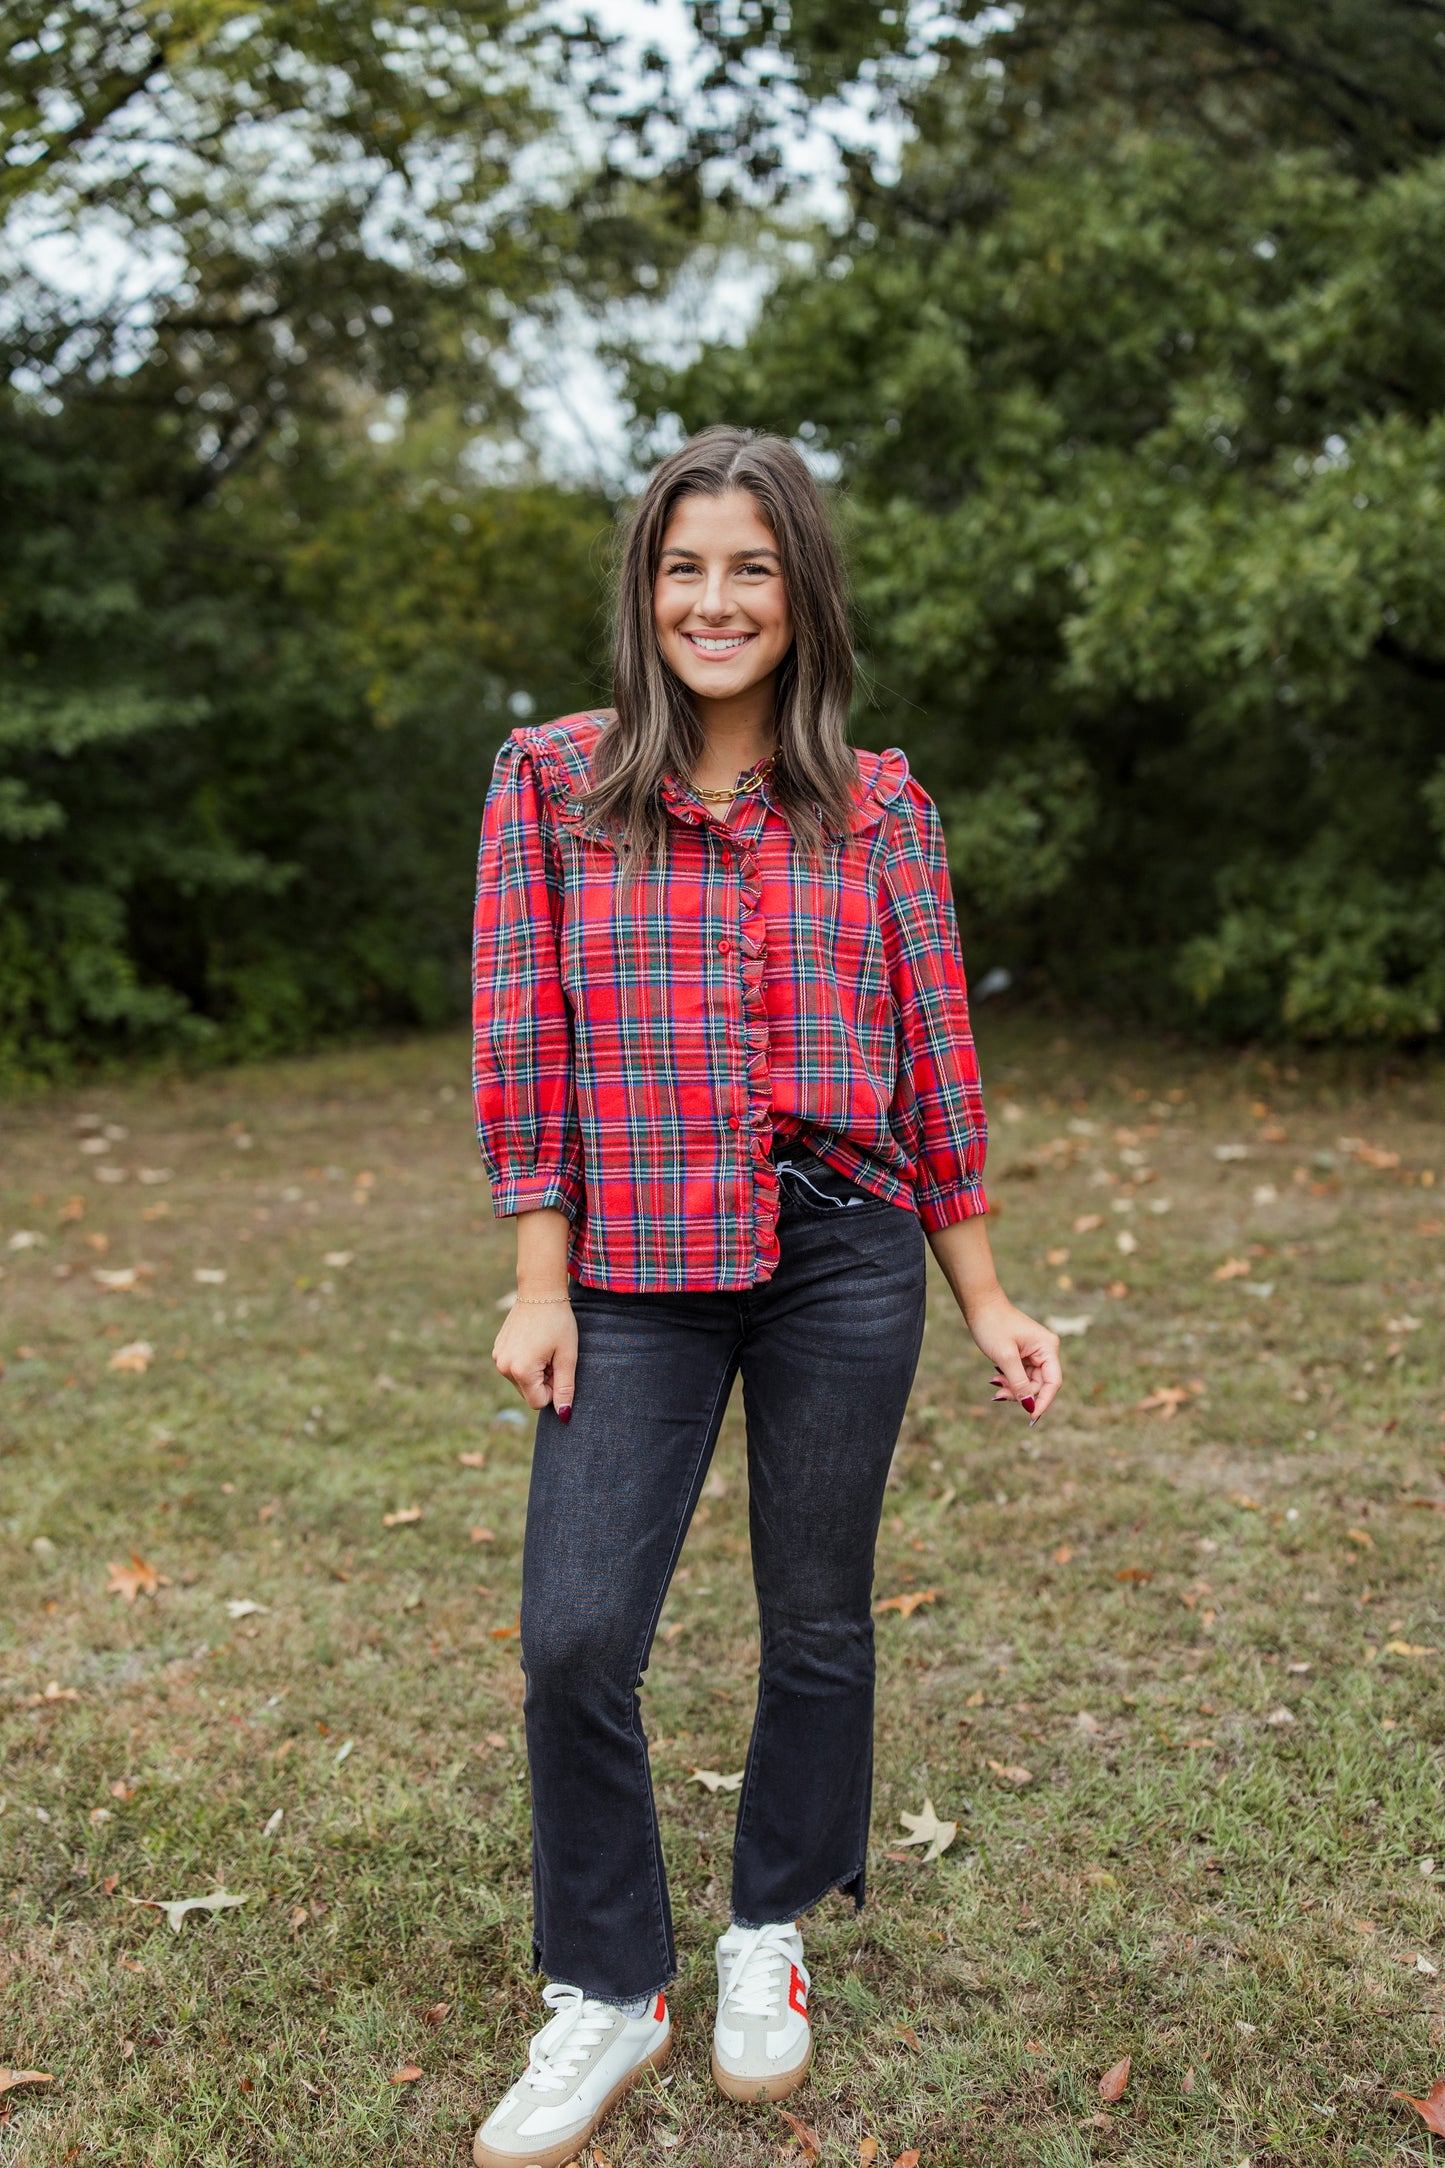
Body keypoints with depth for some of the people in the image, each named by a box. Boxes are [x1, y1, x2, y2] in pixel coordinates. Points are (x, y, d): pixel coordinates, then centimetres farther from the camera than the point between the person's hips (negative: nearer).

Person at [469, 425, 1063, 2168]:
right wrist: (540, 1289, -4)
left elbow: (934, 1058, 6)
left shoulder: (878, 806, 4)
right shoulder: (550, 781, 1)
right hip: (638, 1275, 0)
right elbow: (521, 1045, 0)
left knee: (817, 1620, 11)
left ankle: (769, 1937, 36)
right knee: (573, 1638, -5)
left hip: (845, 1260, 1)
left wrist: (983, 1296, 7)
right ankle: (607, 1996, 19)